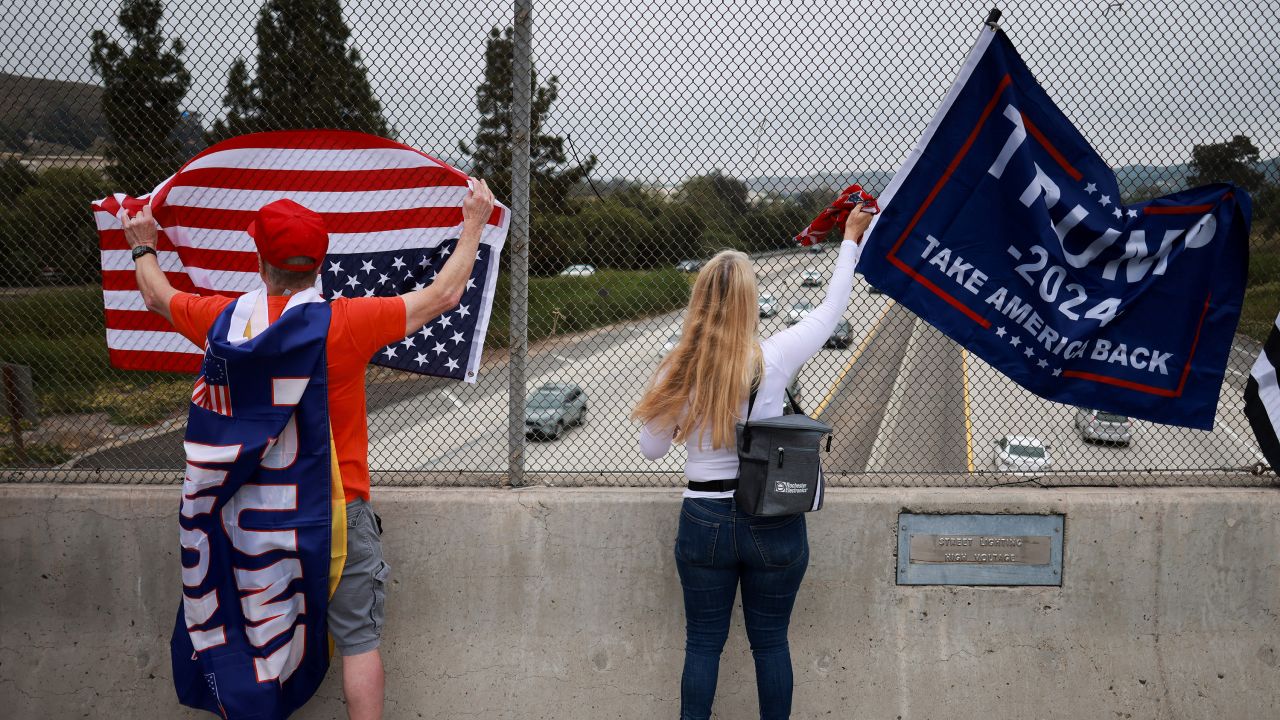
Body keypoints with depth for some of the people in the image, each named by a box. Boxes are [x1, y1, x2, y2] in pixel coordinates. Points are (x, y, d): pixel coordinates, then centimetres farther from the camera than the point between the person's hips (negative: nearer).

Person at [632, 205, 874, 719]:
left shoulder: (679, 371, -9)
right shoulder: (773, 359, -11)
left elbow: (651, 449, 1)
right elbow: (832, 310, 4)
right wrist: (851, 241, 16)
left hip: (705, 520, 1)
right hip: (774, 523, 0)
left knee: (703, 643, 13)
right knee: (770, 641, 14)